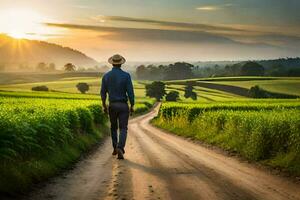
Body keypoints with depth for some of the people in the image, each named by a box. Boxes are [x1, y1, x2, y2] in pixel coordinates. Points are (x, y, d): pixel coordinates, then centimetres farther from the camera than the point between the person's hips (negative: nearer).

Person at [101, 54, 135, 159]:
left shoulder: (106, 76, -2)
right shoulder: (126, 75, -10)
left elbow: (103, 93, 3)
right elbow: (130, 92, -12)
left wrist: (104, 106, 15)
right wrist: (132, 106, 0)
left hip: (112, 105, 3)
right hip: (123, 105, -3)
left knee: (113, 127, 22)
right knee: (123, 129, -1)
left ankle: (115, 148, 26)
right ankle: (120, 148, -23)